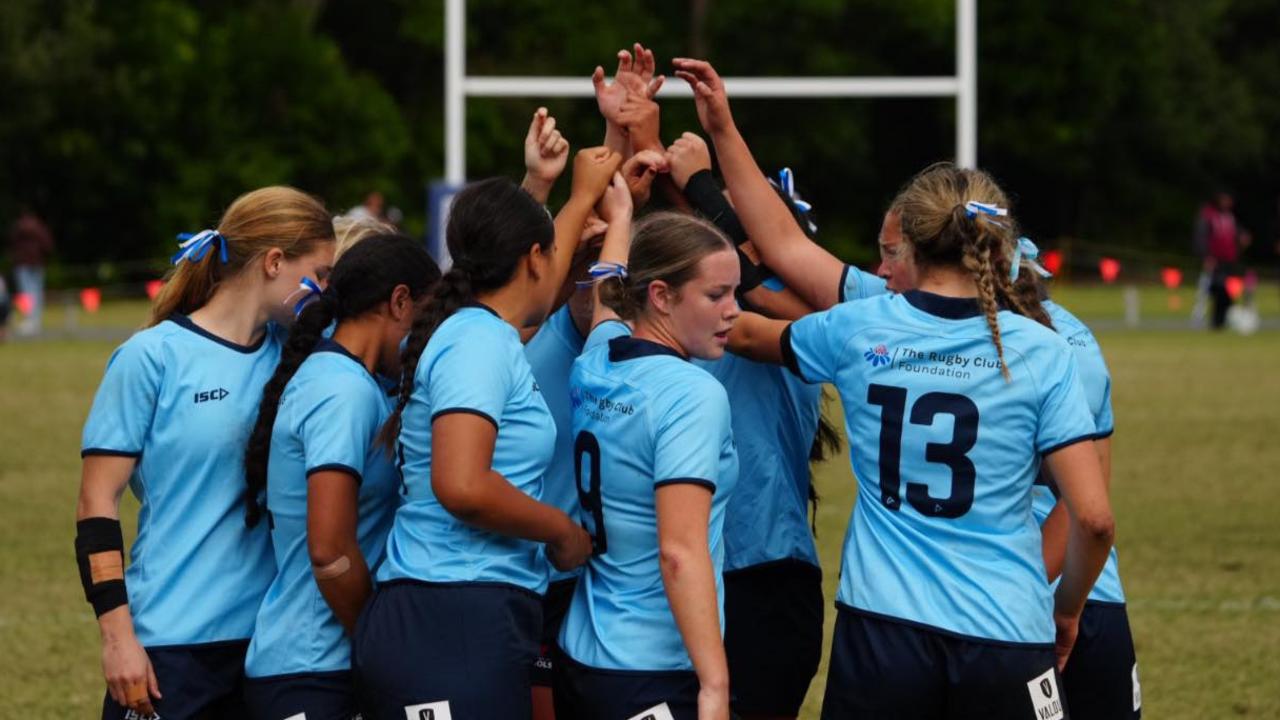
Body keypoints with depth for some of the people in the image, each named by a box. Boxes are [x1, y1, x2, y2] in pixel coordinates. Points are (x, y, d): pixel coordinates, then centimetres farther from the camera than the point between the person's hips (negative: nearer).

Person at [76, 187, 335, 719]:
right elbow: (96, 506, -6)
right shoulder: (154, 357, -5)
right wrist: (117, 636, -12)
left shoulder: (291, 354, 10)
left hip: (269, 637, 5)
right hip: (169, 645, -5)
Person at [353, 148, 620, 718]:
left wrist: (584, 198, 57)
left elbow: (529, 293, 44)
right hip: (460, 627, -10)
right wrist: (564, 531, -8)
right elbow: (462, 486, -23)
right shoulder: (480, 340, -10)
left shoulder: (469, 330, 19)